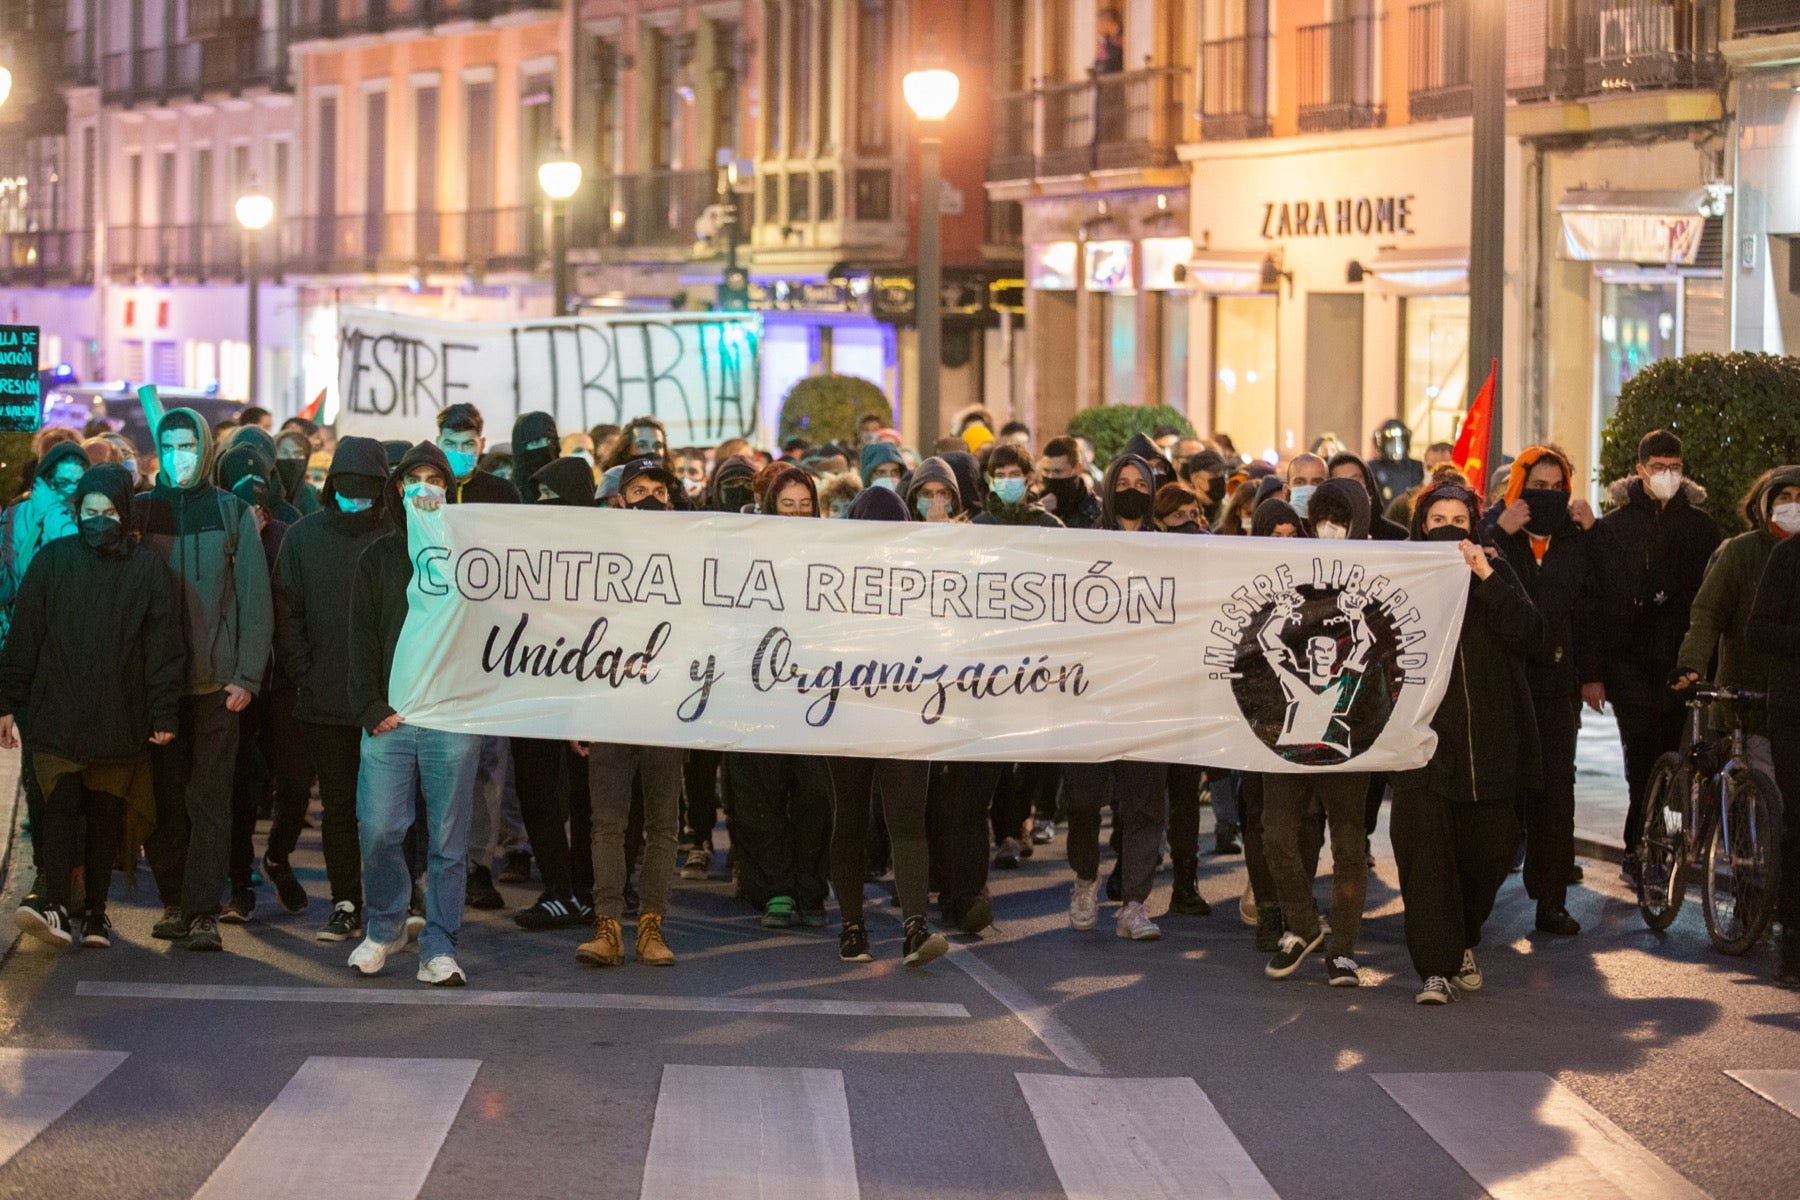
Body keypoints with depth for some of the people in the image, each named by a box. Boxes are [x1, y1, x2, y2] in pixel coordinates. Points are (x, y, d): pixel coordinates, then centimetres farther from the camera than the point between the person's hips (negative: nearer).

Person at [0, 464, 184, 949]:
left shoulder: (148, 567, 2)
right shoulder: (53, 560, 4)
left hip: (119, 722, 0)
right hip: (56, 718, 0)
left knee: (107, 816, 1)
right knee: (60, 807, -6)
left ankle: (95, 911, 0)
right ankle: (54, 904, -13)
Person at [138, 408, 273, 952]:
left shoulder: (233, 513, 4)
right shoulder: (141, 511, 6)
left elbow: (255, 600, 2)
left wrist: (247, 676, -6)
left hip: (216, 681, -1)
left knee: (210, 800, -5)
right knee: (163, 798, 4)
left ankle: (203, 911, -4)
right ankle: (173, 901, 14)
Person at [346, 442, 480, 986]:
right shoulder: (378, 557, 12)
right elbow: (363, 639, 8)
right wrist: (370, 705, -2)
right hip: (390, 716, 1)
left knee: (448, 839, 1)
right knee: (378, 830, -2)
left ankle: (439, 949, 7)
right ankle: (385, 927, 20)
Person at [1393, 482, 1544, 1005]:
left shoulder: (1495, 572, 9)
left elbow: (1529, 635, -6)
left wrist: (1486, 578, -14)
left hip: (1489, 739, 2)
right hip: (1424, 739, -2)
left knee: (1489, 847, 7)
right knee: (1425, 849, -11)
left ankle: (1464, 942, 33)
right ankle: (1436, 967, -7)